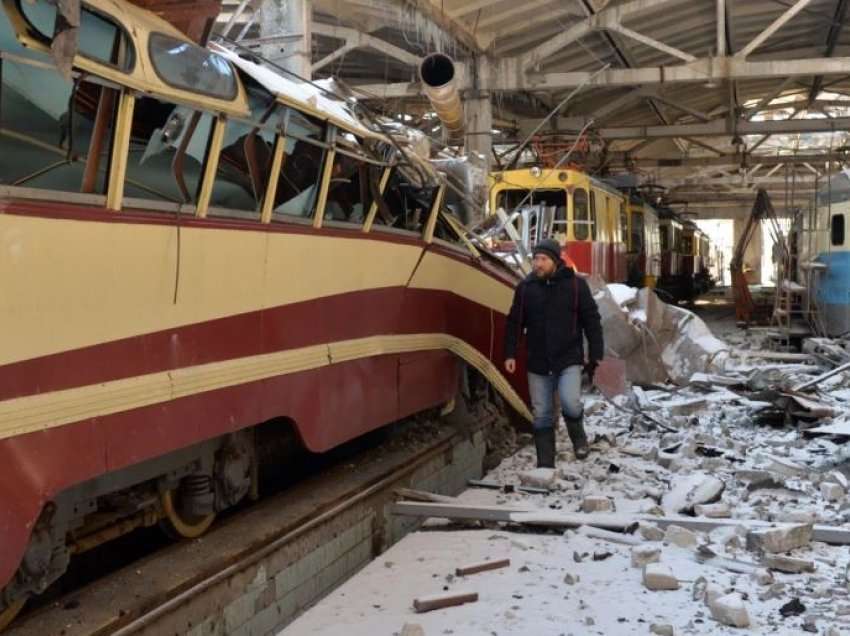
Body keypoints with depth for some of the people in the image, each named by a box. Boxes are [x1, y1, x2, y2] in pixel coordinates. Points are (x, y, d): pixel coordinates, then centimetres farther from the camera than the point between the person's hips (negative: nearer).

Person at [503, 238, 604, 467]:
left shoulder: (576, 284, -3)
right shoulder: (525, 287, 3)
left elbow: (592, 321, 0)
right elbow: (514, 323, 9)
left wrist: (595, 356, -4)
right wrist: (510, 354, 1)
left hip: (569, 360, -3)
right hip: (538, 363, 3)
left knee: (570, 403, -21)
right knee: (542, 416, 6)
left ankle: (578, 436, 11)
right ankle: (545, 465, 16)